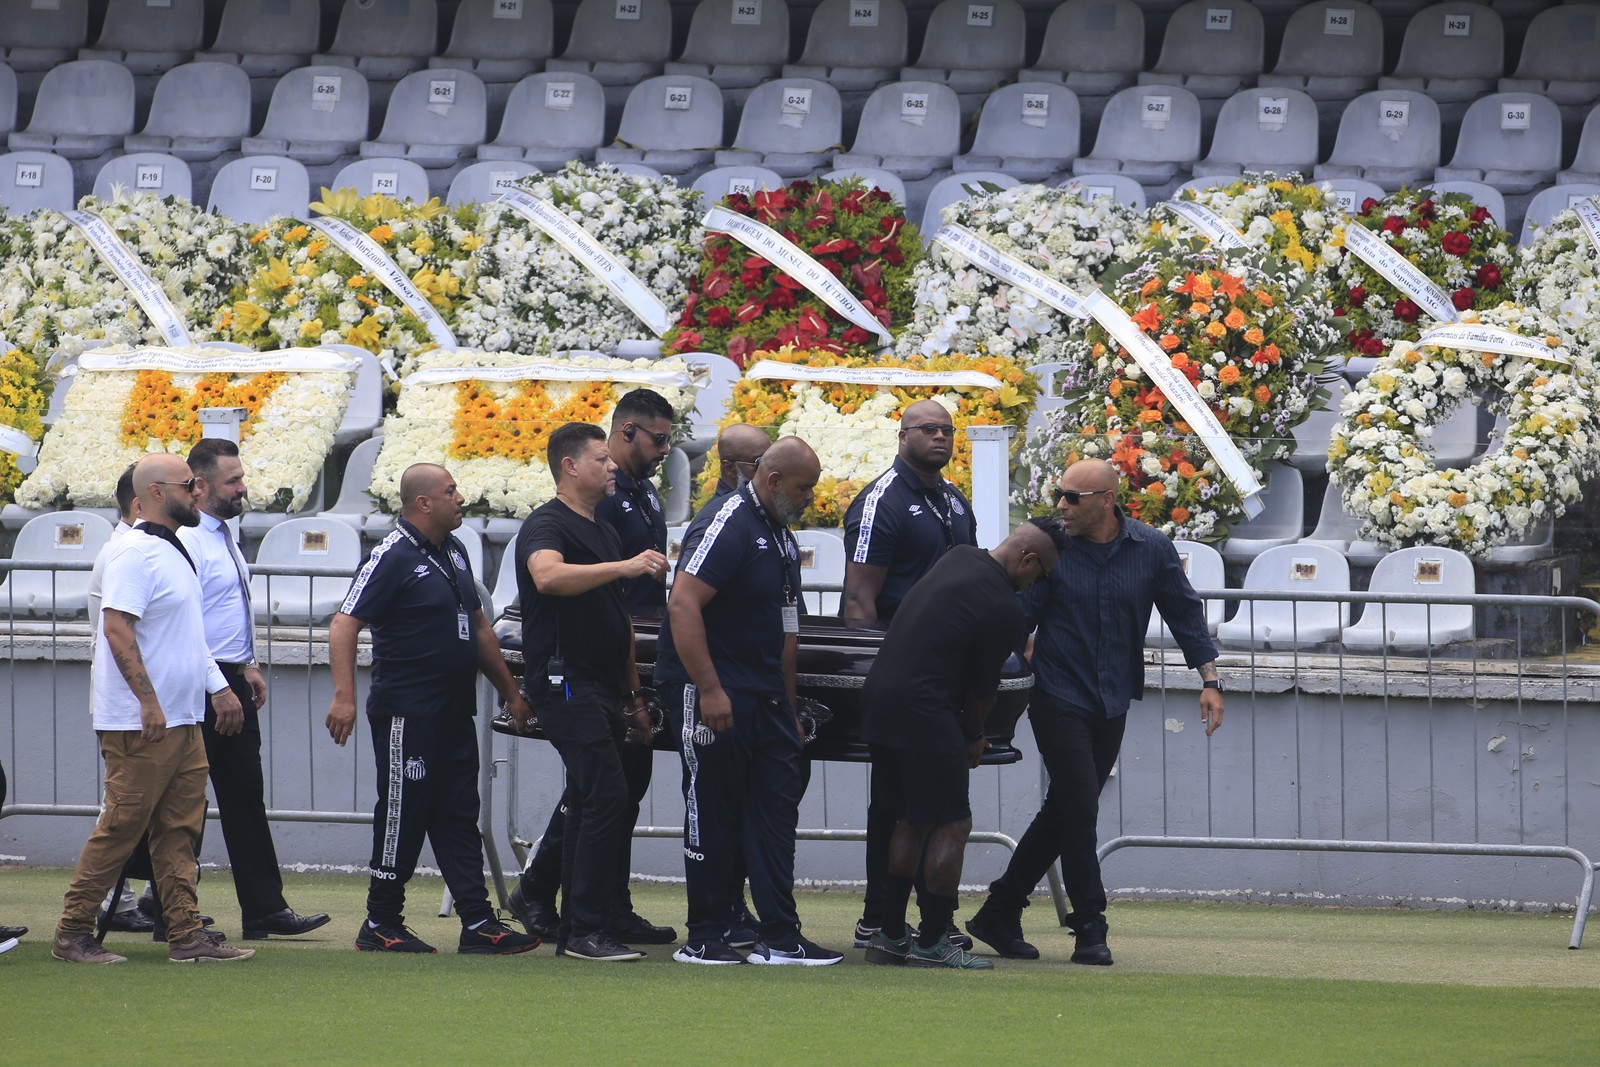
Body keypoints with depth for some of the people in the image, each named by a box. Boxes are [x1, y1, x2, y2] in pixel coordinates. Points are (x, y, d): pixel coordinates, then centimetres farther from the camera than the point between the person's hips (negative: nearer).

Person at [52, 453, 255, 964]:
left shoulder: (174, 552, 17)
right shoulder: (136, 554, -14)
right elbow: (117, 629, -22)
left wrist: (216, 686, 22)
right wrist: (149, 701, -24)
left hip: (182, 721, 10)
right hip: (140, 724, -10)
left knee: (179, 830, 8)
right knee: (120, 827, -6)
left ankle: (187, 935, 10)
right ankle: (72, 934, 0)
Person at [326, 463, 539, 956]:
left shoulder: (453, 552, 15)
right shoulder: (394, 556, -12)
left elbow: (478, 626, 25)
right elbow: (344, 624, -18)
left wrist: (510, 691, 27)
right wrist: (344, 697, -26)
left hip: (455, 711, 8)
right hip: (407, 712, -8)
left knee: (459, 820, 8)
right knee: (403, 817, -3)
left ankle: (478, 924, 8)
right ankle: (380, 925, 6)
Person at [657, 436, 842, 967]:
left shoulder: (779, 535, 15)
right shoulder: (727, 525, -15)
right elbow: (683, 605, -23)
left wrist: (788, 707, 21)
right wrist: (709, 690, -26)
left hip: (764, 694, 9)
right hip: (711, 689, -9)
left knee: (776, 808, 5)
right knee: (713, 813, -3)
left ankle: (780, 937, 7)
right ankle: (704, 939, 5)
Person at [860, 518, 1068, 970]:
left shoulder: (958, 558, 13)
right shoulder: (1004, 610, -12)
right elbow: (982, 687, -1)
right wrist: (973, 737, 19)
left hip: (878, 697, 9)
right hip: (923, 709, -9)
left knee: (915, 818, 19)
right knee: (953, 824, 1)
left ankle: (889, 935, 19)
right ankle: (932, 943, 1)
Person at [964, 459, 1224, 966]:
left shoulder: (1152, 550, 0)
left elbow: (1186, 613, 8)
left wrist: (1209, 680, 2)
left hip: (1112, 703, 3)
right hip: (1059, 698, -3)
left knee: (1065, 813, 6)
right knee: (1078, 807, -11)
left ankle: (1000, 914, 16)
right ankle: (1089, 930, -4)